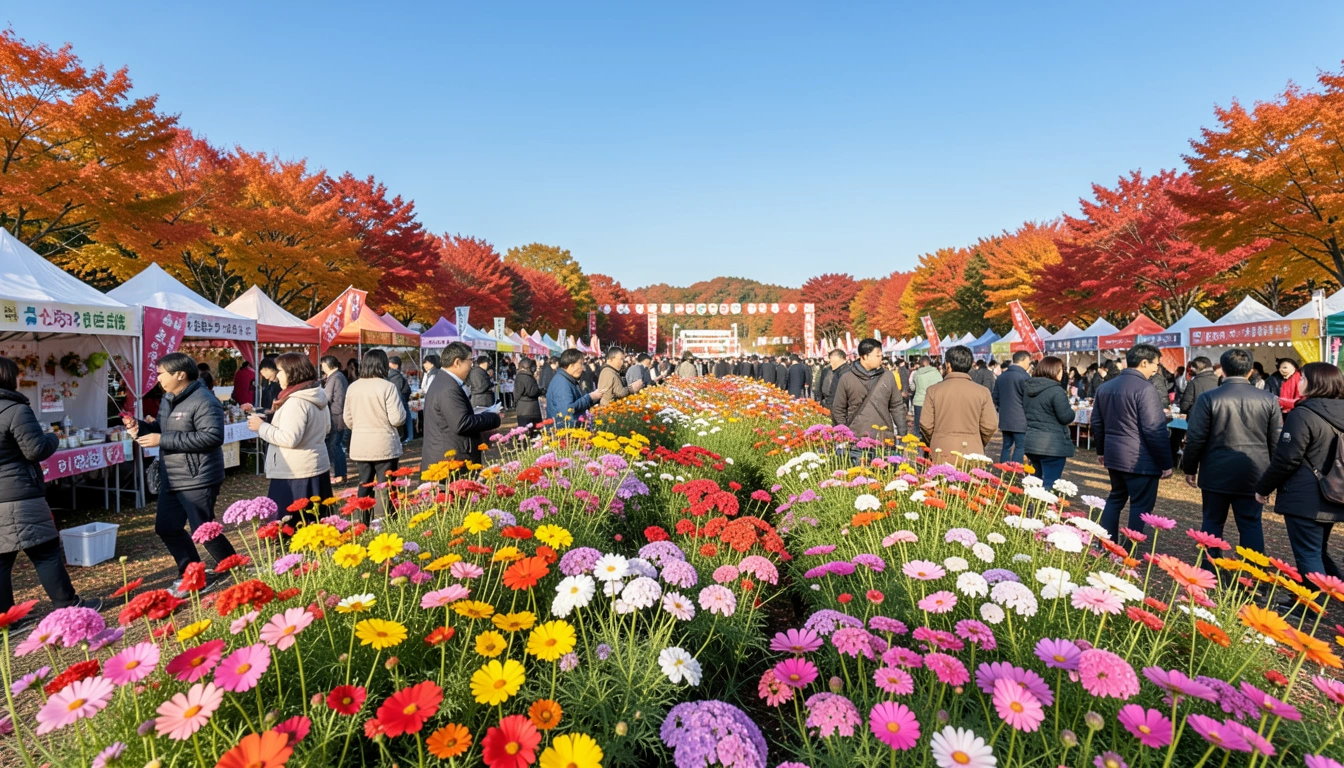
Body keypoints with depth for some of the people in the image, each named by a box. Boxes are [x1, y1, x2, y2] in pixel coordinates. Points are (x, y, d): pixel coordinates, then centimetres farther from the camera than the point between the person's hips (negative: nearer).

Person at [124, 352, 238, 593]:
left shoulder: (203, 401, -19)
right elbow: (163, 429, 22)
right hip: (171, 480, 10)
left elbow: (212, 436, -29)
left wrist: (162, 440, -25)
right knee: (166, 527, 15)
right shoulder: (168, 399, 13)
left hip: (198, 480, -10)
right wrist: (140, 427, 0)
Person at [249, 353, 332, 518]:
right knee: (314, 523, 14)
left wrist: (262, 427, -10)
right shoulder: (317, 396, 10)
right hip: (317, 468, 10)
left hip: (296, 474, -10)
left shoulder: (296, 401, -18)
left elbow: (289, 439, -23)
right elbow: (326, 429, 22)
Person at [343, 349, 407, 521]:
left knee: (364, 487, 15)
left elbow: (348, 420, 11)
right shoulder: (387, 387, -14)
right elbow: (397, 419, -16)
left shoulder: (352, 387, 3)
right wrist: (401, 408, 5)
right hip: (384, 446, -5)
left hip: (360, 447, 5)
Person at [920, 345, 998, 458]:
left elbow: (926, 424, -3)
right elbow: (990, 426, -1)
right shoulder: (982, 392, -2)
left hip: (941, 453, 0)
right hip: (972, 452, 0)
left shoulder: (933, 390, -3)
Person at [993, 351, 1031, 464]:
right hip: (1020, 420, -7)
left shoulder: (1001, 376, 12)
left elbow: (996, 397, 18)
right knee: (1020, 448, -2)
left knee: (1007, 446, 13)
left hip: (1004, 419, 7)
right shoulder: (1024, 377, -13)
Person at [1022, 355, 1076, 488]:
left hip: (1030, 442, 8)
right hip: (1053, 445, -8)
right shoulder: (1056, 390, -15)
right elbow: (1066, 417, -14)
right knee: (1050, 484, -2)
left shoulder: (1028, 388, 10)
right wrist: (1072, 410, 5)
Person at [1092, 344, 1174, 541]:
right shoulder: (1144, 388, -16)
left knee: (1115, 498, 18)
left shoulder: (1106, 386, 10)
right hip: (1140, 459, -8)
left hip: (1113, 454, 8)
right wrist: (1165, 463, -10)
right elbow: (1155, 430, -17)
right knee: (1140, 505, 1)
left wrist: (1101, 450, 27)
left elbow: (1097, 422, 18)